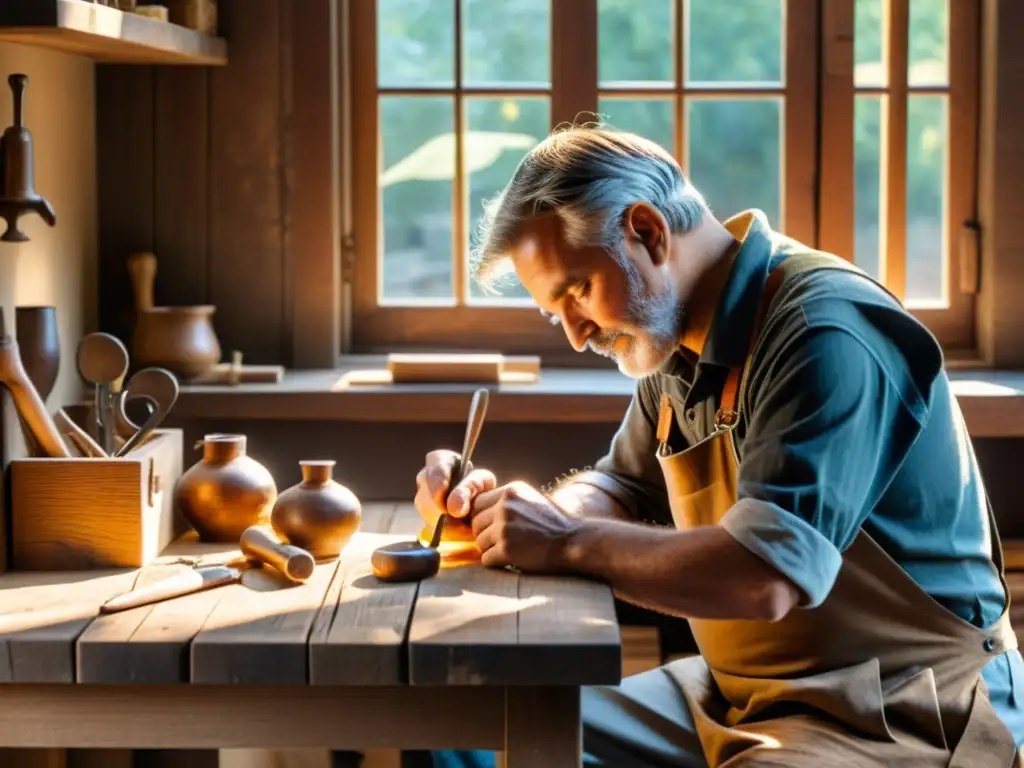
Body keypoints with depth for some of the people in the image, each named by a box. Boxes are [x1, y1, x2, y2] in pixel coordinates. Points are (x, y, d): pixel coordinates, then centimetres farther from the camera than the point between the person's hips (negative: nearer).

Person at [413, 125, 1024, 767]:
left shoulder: (828, 336, -22)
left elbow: (765, 578, -31)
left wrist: (568, 543, -20)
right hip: (740, 698, 9)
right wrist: (501, 506, 0)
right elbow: (628, 489, 20)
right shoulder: (682, 341, 7)